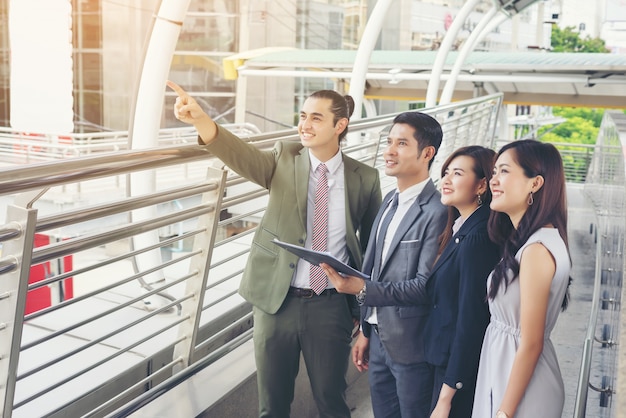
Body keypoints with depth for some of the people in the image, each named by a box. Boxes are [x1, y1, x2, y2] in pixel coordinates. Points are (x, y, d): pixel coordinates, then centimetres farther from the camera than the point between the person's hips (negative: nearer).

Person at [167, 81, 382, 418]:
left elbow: (372, 244, 8)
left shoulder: (365, 179, -1)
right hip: (277, 301, 1)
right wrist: (199, 118, -40)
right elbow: (241, 155, -22)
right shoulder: (284, 159, -2)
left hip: (331, 305, 0)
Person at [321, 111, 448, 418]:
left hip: (410, 346, -7)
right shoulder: (390, 201, 8)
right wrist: (365, 331, 15)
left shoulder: (438, 211, -19)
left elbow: (426, 285, -21)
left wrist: (362, 288, -27)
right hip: (378, 338, 7)